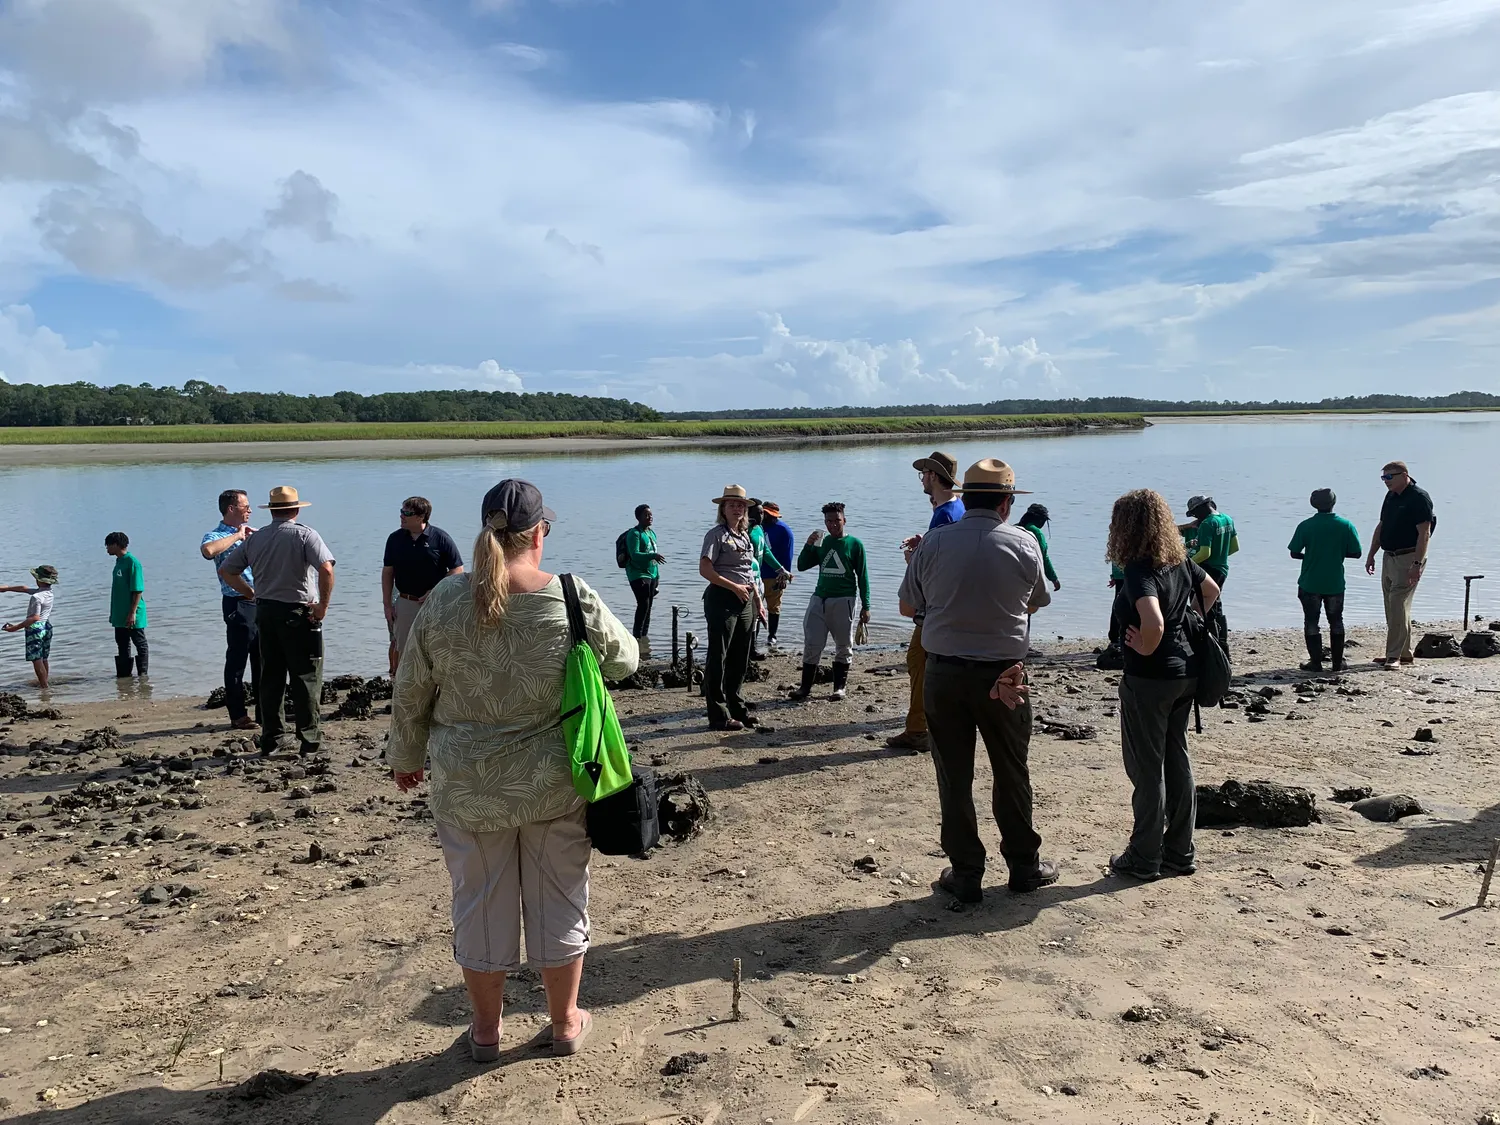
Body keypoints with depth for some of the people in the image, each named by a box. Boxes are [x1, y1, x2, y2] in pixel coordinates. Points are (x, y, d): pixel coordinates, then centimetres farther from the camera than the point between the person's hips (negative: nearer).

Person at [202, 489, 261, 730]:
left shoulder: (250, 533, 16)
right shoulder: (217, 536, -6)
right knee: (237, 660, 0)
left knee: (263, 660, 11)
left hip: (260, 601, 7)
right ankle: (238, 715, 6)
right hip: (238, 604, -7)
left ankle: (265, 712, 20)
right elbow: (207, 550, -31)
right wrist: (237, 536, -20)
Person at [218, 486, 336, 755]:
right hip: (298, 614, -5)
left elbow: (226, 570, 13)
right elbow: (326, 568, -23)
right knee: (306, 677, 2)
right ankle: (309, 738, 4)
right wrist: (323, 605, -14)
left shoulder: (255, 538, 8)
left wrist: (253, 594, 15)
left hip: (265, 612, 5)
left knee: (270, 677, 12)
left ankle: (270, 738, 17)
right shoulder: (304, 534, -9)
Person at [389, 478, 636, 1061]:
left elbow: (410, 694, 1)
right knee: (558, 900, 16)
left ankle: (486, 1030, 32)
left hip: (468, 787, 1)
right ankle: (565, 1023, 31)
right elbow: (624, 660, 4)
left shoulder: (445, 601, -8)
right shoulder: (574, 599, -13)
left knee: (481, 903, 16)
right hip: (556, 784, -1)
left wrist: (406, 758, 16)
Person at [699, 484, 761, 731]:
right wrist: (735, 587, -17)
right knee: (718, 657, -4)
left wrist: (757, 600, 18)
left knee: (740, 658, 13)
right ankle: (719, 716, 0)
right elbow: (705, 569, -16)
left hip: (745, 601, 8)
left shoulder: (745, 536, 17)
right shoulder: (717, 534, -7)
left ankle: (737, 708, 24)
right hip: (722, 599, -8)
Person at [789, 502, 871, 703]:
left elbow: (862, 576, 0)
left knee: (843, 645, 4)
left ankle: (840, 686, 14)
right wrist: (808, 545, -5)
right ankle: (805, 686, 8)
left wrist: (865, 606, -3)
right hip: (819, 598, 3)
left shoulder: (854, 544, -1)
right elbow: (802, 566, 11)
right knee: (812, 644, 1)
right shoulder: (821, 543, 9)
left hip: (843, 600, -3)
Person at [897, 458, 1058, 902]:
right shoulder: (1023, 544, -6)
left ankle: (966, 874, 16)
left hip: (943, 674, 0)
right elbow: (1036, 603, 9)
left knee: (954, 778, 9)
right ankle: (1024, 865, 28)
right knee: (1011, 774, 16)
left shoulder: (933, 543, -6)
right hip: (1003, 674, 0)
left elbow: (907, 607, 4)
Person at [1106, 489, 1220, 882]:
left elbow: (1153, 623, -36)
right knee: (1177, 760, 16)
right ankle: (1180, 852, 26)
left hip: (1148, 678, -8)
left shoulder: (1139, 571, -21)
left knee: (1147, 768, 3)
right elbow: (1212, 590, 23)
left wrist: (1144, 649, -17)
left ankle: (1144, 859, 14)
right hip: (1186, 671, 8)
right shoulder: (1180, 561, 5)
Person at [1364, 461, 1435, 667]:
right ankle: (1404, 653, 21)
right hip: (1389, 557, 9)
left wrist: (1417, 564, -23)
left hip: (1408, 558, -9)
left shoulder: (1419, 497, -13)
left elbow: (1424, 533, -18)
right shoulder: (1391, 496, 12)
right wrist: (1371, 555, 16)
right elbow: (1381, 527, 19)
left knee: (1398, 606, -11)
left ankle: (1394, 655, -9)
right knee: (1393, 607, 12)